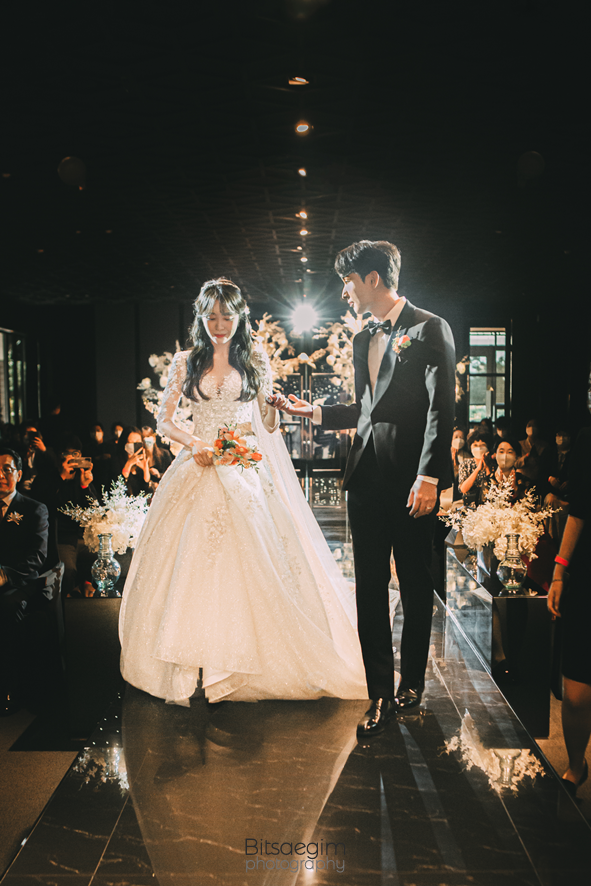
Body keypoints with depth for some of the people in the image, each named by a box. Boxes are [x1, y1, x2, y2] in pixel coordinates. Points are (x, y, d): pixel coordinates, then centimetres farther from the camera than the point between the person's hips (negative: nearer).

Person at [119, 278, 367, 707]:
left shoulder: (256, 360, 7)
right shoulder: (186, 362, 9)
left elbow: (269, 418, 10)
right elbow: (165, 420, 8)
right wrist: (192, 442, -9)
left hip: (246, 474, -1)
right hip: (198, 473, 1)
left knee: (249, 563, -7)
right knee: (192, 563, -3)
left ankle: (246, 662, 4)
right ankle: (196, 665, 5)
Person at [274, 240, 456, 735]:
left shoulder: (430, 329, -4)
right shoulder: (363, 340, 18)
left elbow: (441, 409, -11)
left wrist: (428, 477, -17)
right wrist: (312, 411, 17)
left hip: (411, 482, -6)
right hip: (367, 480, 6)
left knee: (415, 587, 9)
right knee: (370, 587, 6)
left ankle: (411, 683, 27)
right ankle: (381, 694, 17)